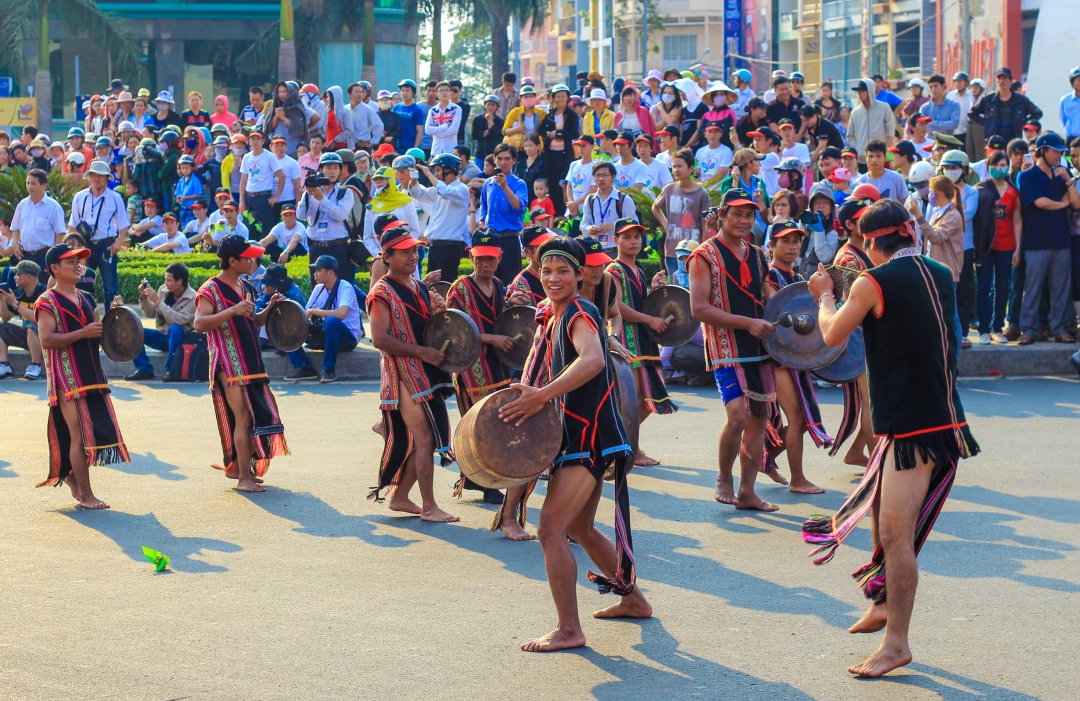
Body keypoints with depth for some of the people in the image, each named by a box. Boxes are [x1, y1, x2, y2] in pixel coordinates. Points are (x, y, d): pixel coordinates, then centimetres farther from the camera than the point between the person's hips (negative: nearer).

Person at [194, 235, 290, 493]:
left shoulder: (246, 287, 15)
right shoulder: (211, 290, -11)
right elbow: (199, 323, -25)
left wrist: (269, 309, 7)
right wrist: (232, 310, -33)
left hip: (251, 361, 8)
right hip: (228, 363, -8)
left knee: (259, 414, 10)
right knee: (244, 417, -12)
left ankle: (235, 467, 23)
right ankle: (244, 478, -8)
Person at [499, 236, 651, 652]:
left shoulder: (579, 314, -15)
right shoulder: (550, 316, 13)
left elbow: (593, 360, -35)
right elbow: (538, 375, 23)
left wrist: (543, 395, -43)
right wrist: (525, 400, 3)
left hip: (590, 436, -10)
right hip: (577, 435, 10)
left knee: (551, 530, -15)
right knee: (579, 529, 22)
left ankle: (568, 630, -12)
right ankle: (633, 599, 38)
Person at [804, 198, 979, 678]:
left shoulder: (873, 283, -11)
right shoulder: (940, 275, 10)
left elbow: (832, 335, 1)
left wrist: (824, 295, 19)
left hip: (911, 430, -9)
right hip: (944, 420, 9)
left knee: (894, 535, -7)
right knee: (883, 512, 22)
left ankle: (896, 644, -6)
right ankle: (885, 603, 30)